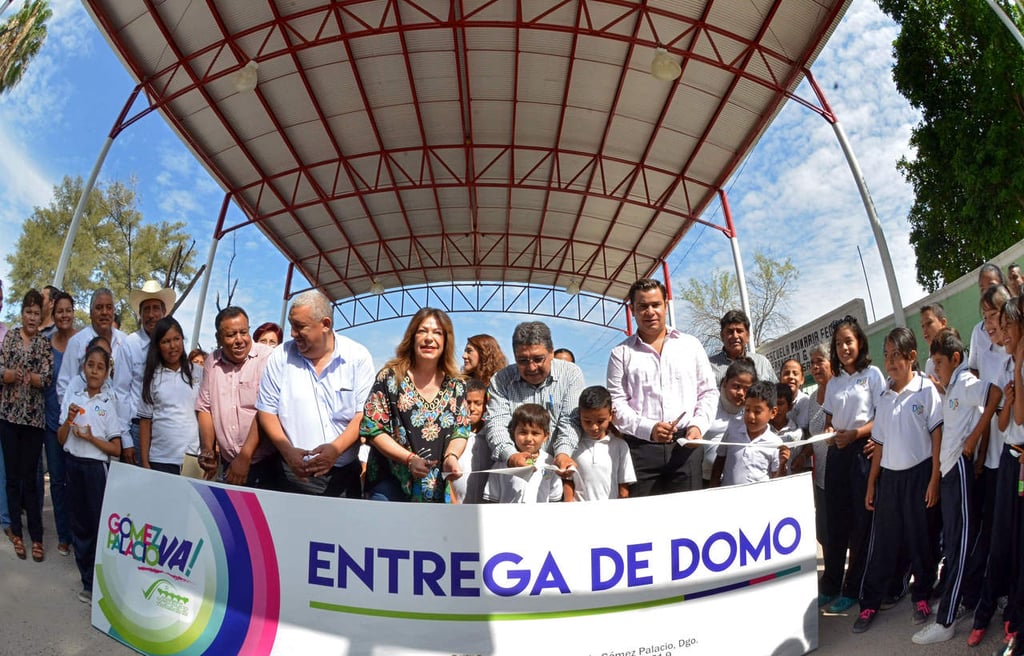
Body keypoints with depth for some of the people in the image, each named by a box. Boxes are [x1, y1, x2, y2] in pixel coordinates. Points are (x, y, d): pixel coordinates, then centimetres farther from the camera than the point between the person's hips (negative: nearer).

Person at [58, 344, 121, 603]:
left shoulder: (108, 404, -5)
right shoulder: (72, 397, 5)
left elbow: (116, 449, -5)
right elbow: (61, 439, 7)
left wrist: (90, 437, -17)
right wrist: (69, 419, -9)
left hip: (96, 466, -4)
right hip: (73, 464, 4)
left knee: (99, 522, 1)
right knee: (79, 521, 11)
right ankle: (87, 580, 25)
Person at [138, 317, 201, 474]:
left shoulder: (198, 373, 4)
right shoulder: (152, 377, 6)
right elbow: (145, 420, 6)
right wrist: (144, 462, 2)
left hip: (194, 458, -1)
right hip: (160, 460, 1)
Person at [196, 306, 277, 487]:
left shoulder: (267, 357, -12)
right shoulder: (212, 362, 7)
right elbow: (204, 407, 13)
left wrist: (245, 458, -17)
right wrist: (208, 450, 2)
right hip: (228, 465, 5)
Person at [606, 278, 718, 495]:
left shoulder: (691, 345, 14)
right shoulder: (621, 353, 7)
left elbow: (708, 392, 14)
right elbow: (616, 403, 1)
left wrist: (699, 425, -3)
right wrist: (648, 428, -13)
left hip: (685, 446, 2)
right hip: (641, 447, -1)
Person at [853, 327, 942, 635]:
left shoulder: (926, 389, -5)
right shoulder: (885, 396, 7)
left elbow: (937, 435, -6)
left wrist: (934, 479, -10)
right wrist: (871, 483, 9)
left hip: (919, 473, -4)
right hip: (889, 476, 4)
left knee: (921, 540, 9)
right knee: (882, 541, 8)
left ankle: (922, 596, 28)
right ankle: (870, 603, 15)